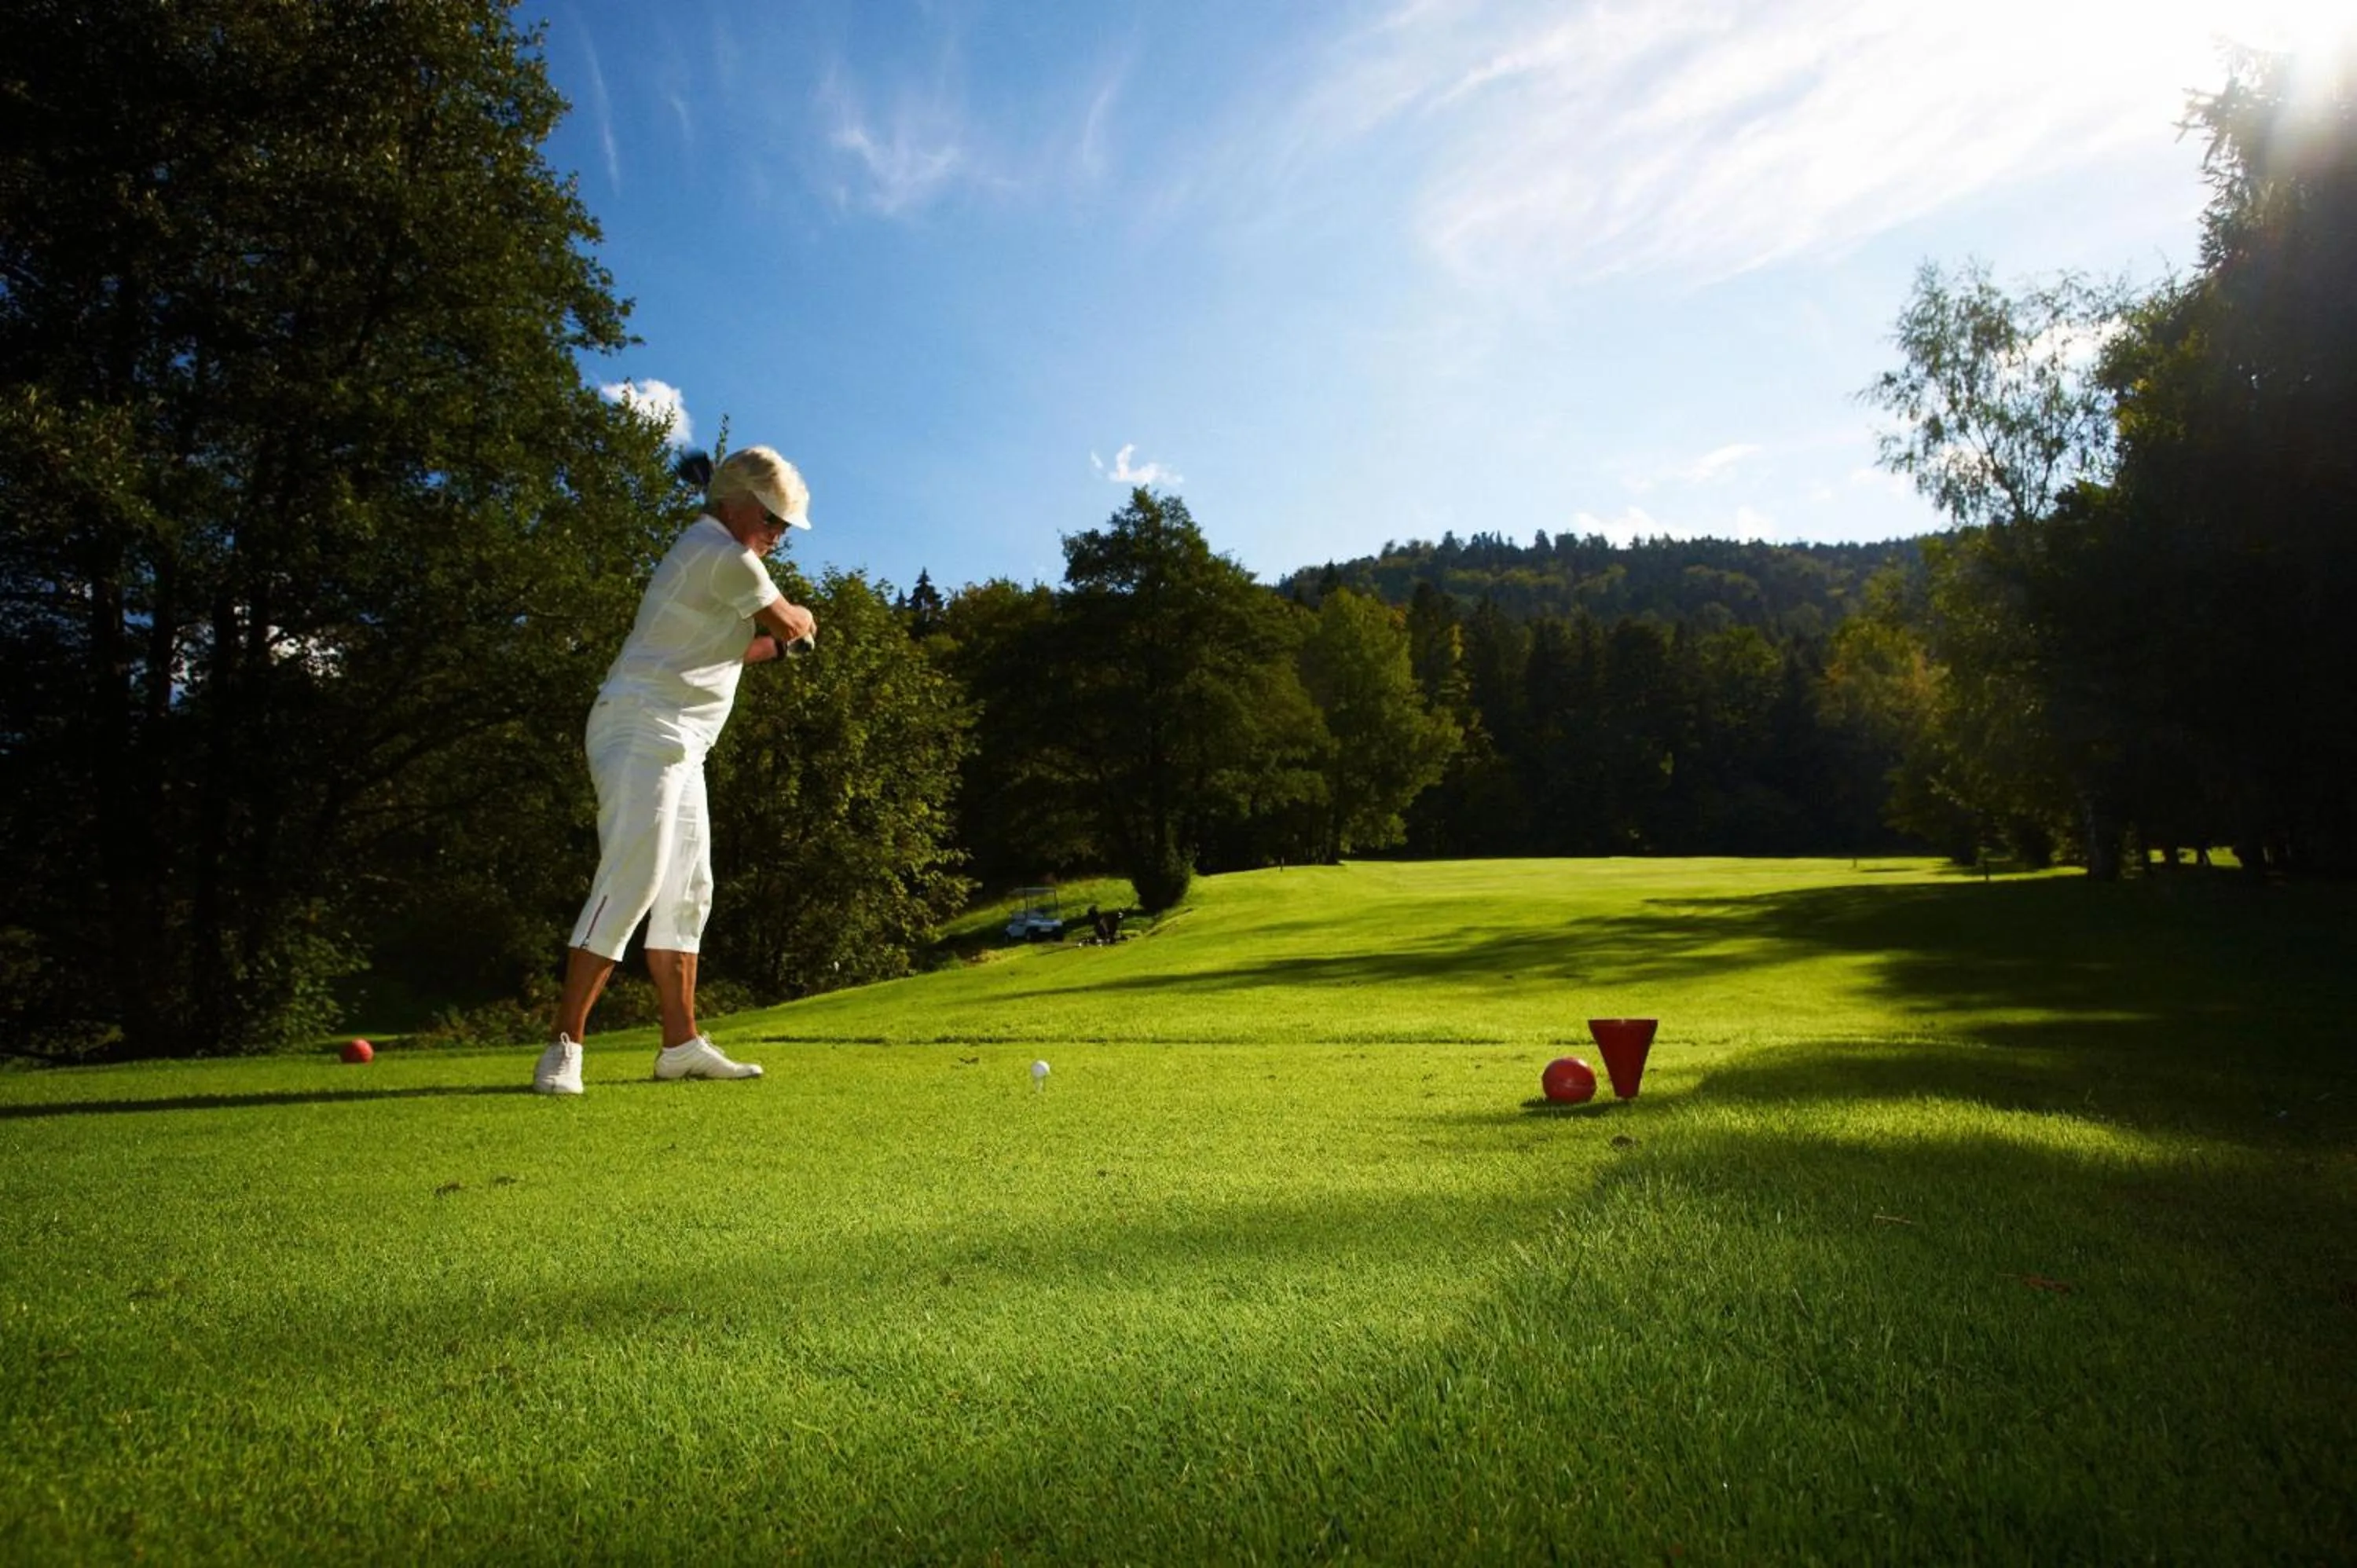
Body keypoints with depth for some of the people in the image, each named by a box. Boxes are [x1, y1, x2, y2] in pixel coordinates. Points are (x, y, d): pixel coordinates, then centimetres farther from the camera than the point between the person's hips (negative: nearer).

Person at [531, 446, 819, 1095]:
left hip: (675, 746, 11)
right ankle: (564, 1048, -13)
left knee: (686, 892, 8)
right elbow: (793, 625, -1)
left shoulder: (703, 552, 22)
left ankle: (681, 1045, 11)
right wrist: (803, 621, 21)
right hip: (644, 732, -11)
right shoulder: (724, 556, -11)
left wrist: (774, 642, 18)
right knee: (629, 883, -15)